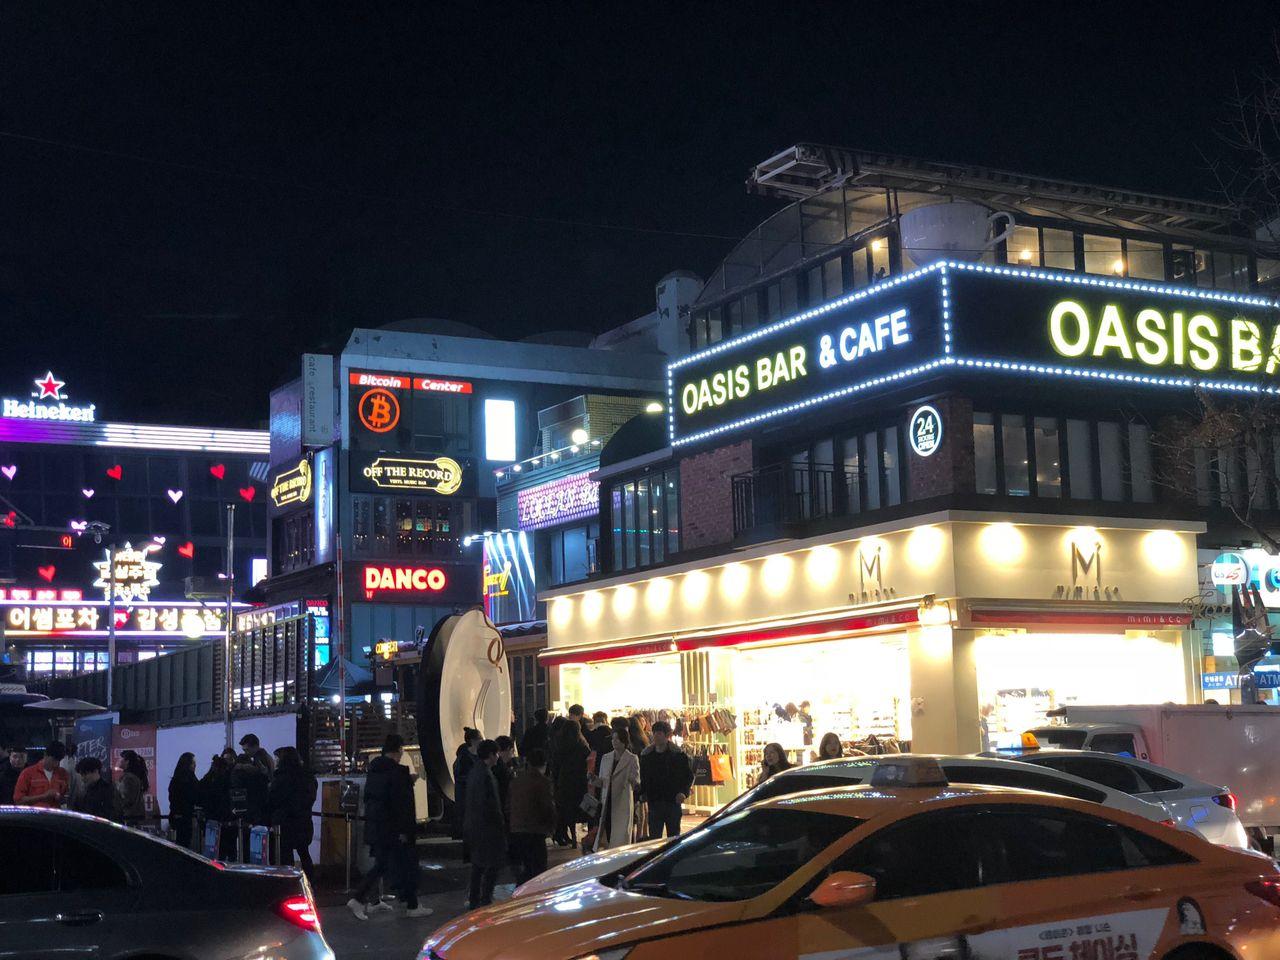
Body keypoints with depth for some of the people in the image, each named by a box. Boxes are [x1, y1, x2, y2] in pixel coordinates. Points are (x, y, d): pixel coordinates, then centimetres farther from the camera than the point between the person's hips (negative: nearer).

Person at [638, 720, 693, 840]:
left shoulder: (678, 754, -2)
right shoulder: (646, 755, 5)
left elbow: (689, 776, 3)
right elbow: (642, 778, 13)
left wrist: (684, 792, -11)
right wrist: (642, 794, 0)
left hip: (673, 802, -2)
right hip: (654, 802, 2)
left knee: (674, 836, 7)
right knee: (654, 836, -1)